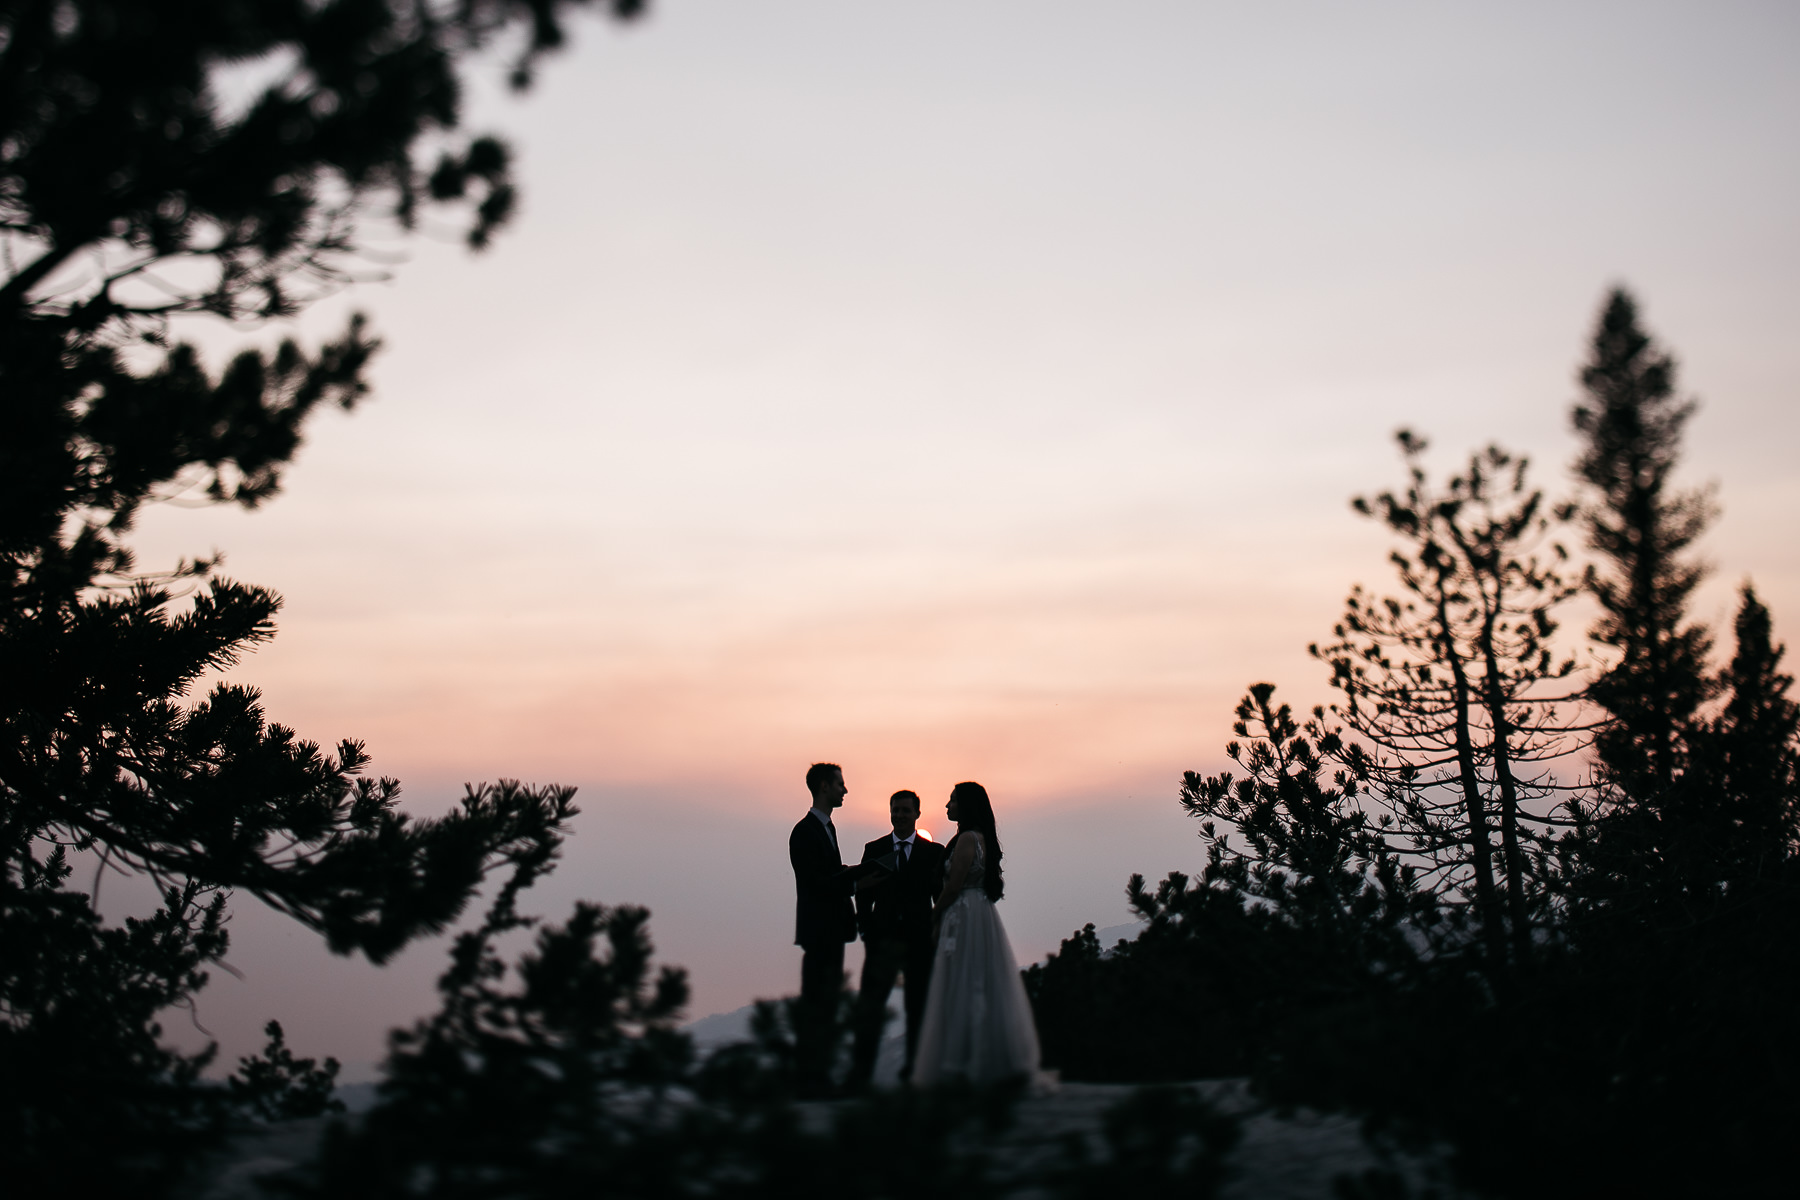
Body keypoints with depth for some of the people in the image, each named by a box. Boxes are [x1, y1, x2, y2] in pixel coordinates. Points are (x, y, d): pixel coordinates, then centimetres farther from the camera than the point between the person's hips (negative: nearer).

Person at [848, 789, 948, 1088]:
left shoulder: (934, 852, 7)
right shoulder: (874, 850, 9)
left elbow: (941, 896, 5)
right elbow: (863, 895, 7)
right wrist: (866, 930, -5)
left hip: (920, 940, 0)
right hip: (883, 938, 0)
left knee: (918, 1006, 7)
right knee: (869, 1006, -8)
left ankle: (914, 1066, 17)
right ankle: (861, 1071, -6)